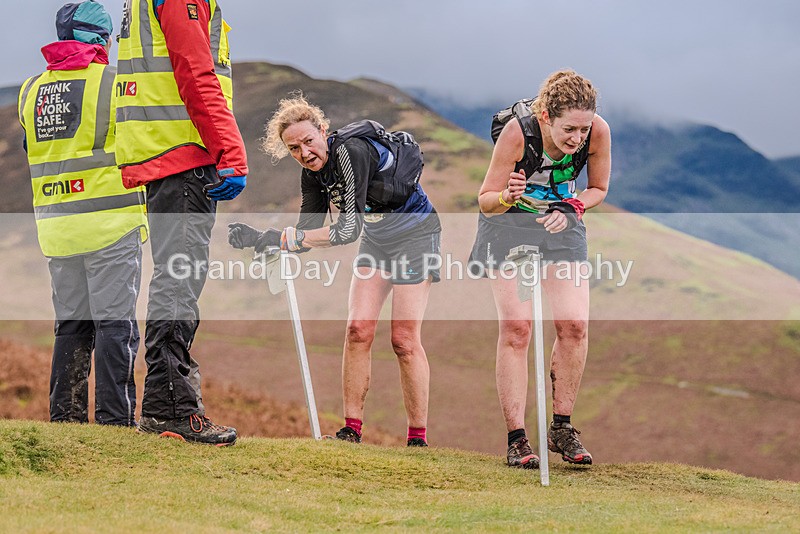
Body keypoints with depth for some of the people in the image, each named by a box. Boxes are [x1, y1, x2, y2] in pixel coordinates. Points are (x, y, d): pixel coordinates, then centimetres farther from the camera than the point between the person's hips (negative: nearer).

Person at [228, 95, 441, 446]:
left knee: (404, 339, -10)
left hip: (415, 234, -7)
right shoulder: (314, 173, -4)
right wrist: (259, 239, -19)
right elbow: (309, 231, -4)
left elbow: (350, 228, -36)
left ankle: (418, 437, -2)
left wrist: (284, 238, -36)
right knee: (358, 330, -5)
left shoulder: (352, 153, -30)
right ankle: (352, 428, -2)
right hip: (376, 238, 7)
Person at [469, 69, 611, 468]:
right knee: (516, 327, -11)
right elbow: (486, 201, -20)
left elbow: (598, 189, -1)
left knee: (574, 324, -10)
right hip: (509, 226, -3)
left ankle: (561, 428, 5)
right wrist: (507, 197, -42)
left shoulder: (598, 132, -21)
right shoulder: (517, 132, -30)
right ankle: (517, 439, -7)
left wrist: (571, 207, -20)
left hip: (561, 225, 3)